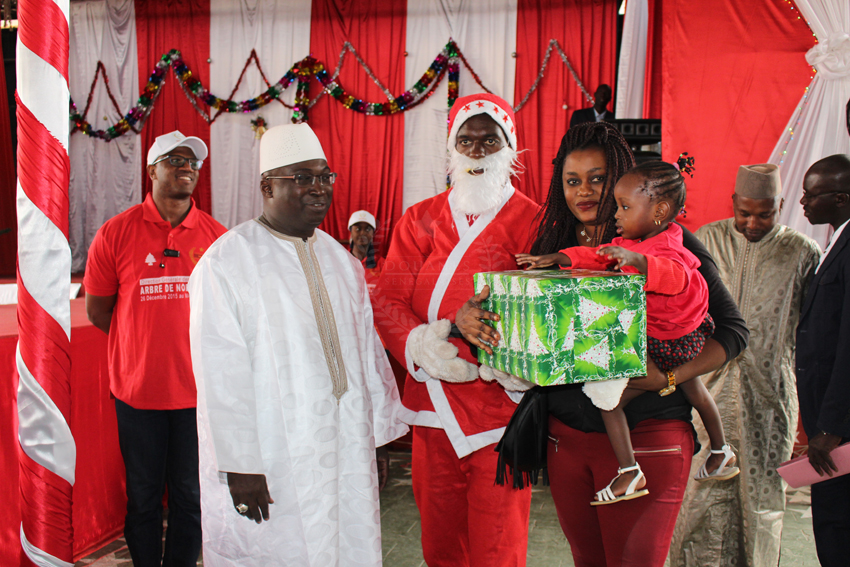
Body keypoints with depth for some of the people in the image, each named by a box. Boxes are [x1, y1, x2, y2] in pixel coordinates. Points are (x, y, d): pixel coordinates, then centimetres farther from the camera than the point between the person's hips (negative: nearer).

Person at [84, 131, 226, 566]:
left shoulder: (216, 236, 0)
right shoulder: (116, 233, -3)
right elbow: (97, 310, 4)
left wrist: (195, 344, 2)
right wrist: (143, 345, 5)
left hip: (197, 387, 1)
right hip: (137, 386, -1)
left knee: (191, 495, 12)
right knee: (143, 495, 13)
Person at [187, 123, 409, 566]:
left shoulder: (341, 261, 11)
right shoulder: (225, 263, -8)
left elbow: (367, 351, 12)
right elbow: (222, 375, -12)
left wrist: (379, 439, 11)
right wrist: (239, 464, -14)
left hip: (347, 455, 6)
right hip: (270, 467, -5)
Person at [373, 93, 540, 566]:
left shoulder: (532, 222, -1)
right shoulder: (420, 220, 10)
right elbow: (389, 300, 3)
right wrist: (419, 344, -17)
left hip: (500, 410, -3)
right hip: (432, 407, 4)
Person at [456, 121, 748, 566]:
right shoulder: (552, 247, 5)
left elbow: (732, 328, -6)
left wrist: (670, 375, -20)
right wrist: (467, 317, -16)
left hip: (644, 436, -4)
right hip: (566, 435, 4)